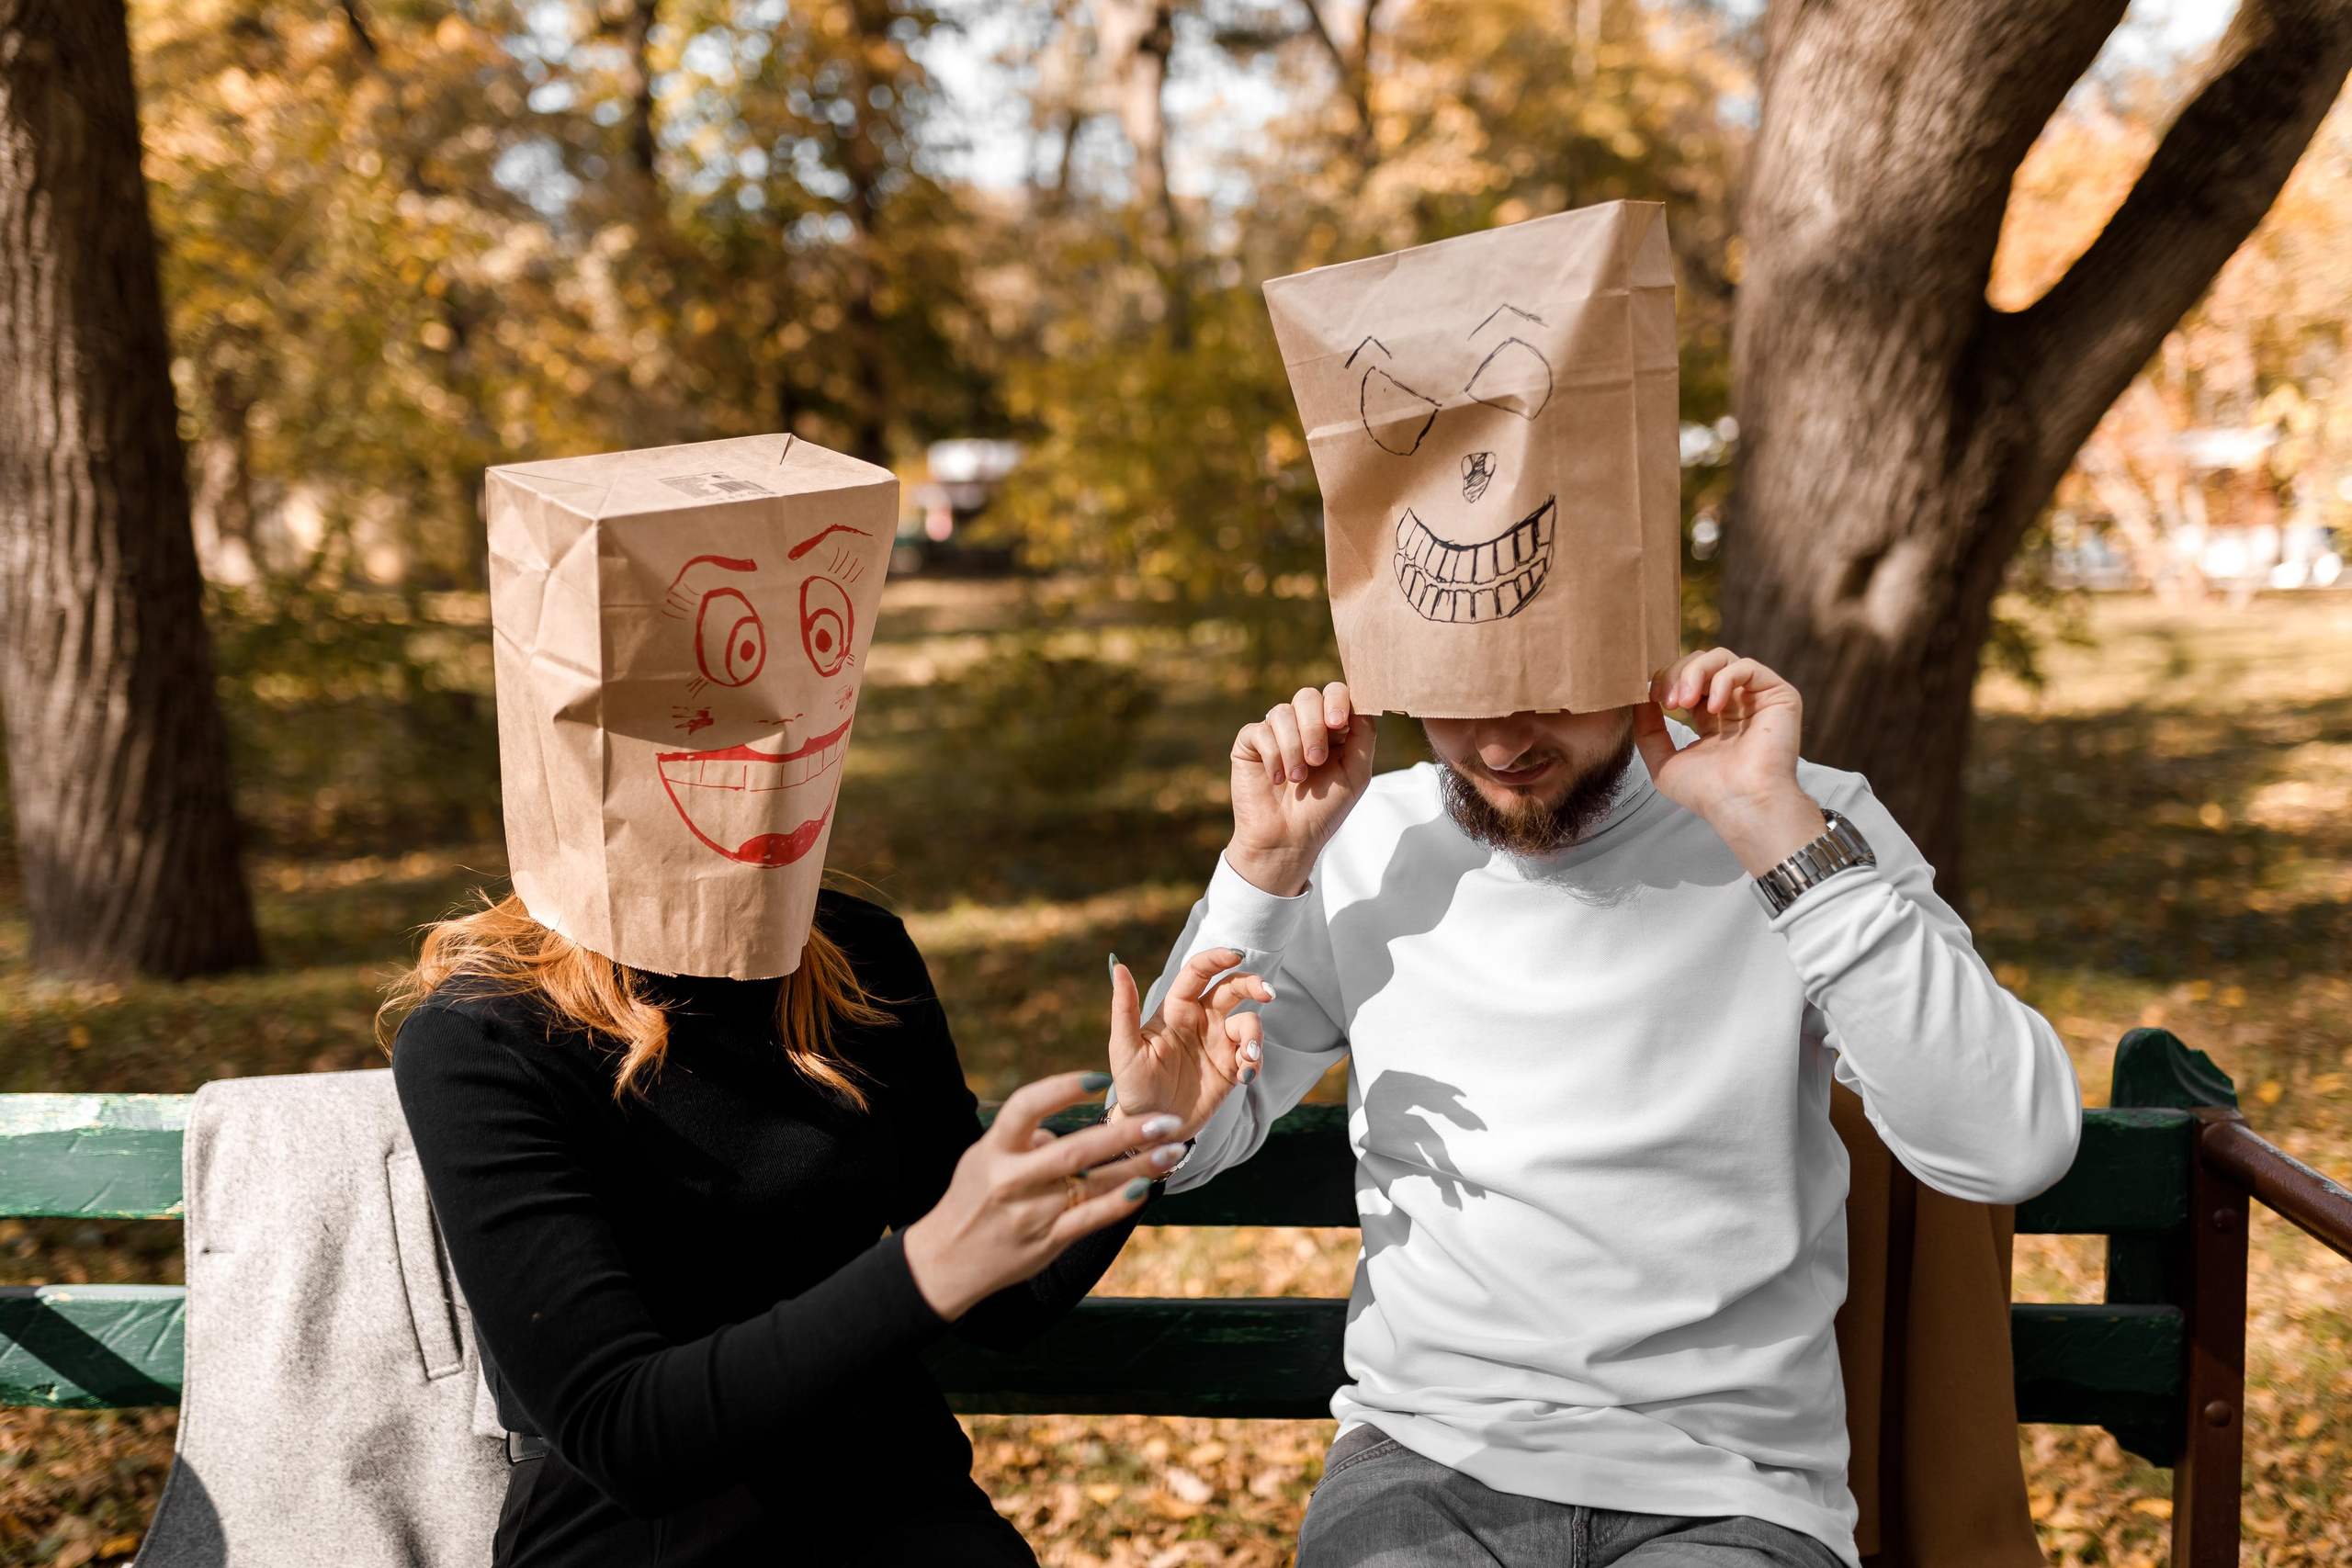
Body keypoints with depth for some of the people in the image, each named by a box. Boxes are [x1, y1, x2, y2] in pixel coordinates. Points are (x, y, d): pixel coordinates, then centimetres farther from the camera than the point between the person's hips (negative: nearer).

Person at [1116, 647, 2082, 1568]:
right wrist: (1265, 862, -3)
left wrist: (1777, 823, -20)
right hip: (1425, 1462, 1)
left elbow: (2017, 1149, -16)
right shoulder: (1366, 843, 6)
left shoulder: (1812, 828, -2)